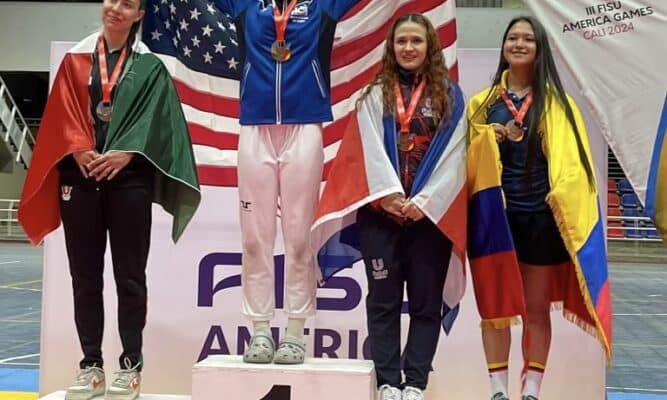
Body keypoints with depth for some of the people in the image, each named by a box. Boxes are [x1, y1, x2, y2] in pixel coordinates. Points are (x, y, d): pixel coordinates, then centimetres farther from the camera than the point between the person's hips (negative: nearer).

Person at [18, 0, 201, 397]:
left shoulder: (151, 67, 8)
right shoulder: (75, 60, 13)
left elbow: (154, 117, -2)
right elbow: (63, 114, 6)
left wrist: (124, 154, -15)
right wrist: (80, 151, -11)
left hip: (129, 179, -2)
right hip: (79, 176, 2)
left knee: (129, 275, 0)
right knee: (85, 275, 5)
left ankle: (131, 365, 8)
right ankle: (91, 365, 14)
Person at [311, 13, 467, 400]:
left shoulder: (450, 95, 7)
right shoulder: (375, 94, 8)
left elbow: (453, 155, -1)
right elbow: (370, 150, -1)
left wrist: (424, 201, -10)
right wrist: (390, 195, -13)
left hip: (432, 213, 0)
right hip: (380, 211, 0)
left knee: (426, 300, 3)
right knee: (384, 299, 3)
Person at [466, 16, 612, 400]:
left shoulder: (556, 101, 8)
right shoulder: (483, 102, 11)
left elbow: (569, 159, 1)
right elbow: (470, 157, 9)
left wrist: (562, 195, -16)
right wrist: (489, 139, -10)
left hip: (541, 215, -1)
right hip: (494, 214, 1)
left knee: (537, 309, 5)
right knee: (494, 307, 2)